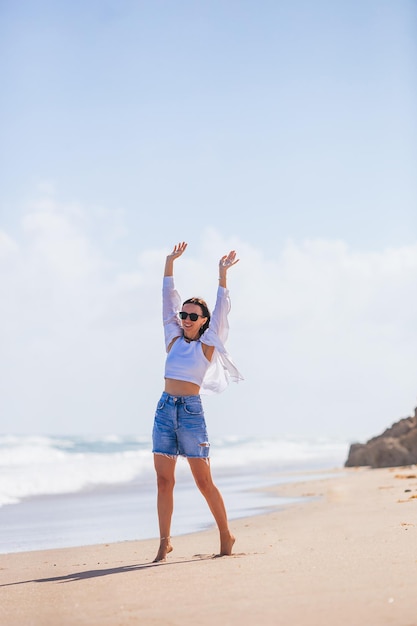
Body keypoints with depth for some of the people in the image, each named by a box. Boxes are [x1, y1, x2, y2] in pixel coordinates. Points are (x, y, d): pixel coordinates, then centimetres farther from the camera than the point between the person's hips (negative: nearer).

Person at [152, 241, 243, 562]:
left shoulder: (207, 345, 2)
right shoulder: (174, 340, 12)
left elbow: (221, 309, -5)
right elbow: (168, 299, 12)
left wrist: (222, 274, -11)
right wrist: (170, 263, 9)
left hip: (191, 410, -4)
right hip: (165, 409, 4)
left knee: (204, 481, 0)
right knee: (164, 480, 0)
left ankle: (226, 535, 14)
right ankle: (165, 541, 3)